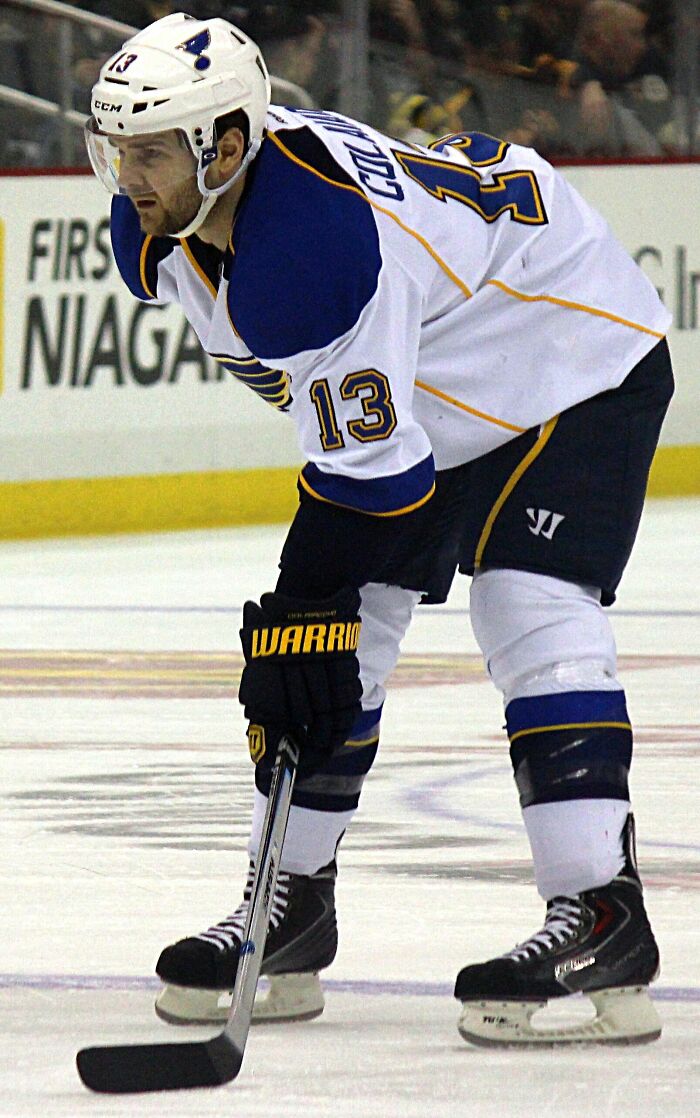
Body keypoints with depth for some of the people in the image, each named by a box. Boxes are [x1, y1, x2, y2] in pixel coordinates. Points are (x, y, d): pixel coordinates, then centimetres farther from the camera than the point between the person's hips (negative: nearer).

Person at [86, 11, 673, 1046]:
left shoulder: (319, 245, -38)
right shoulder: (159, 231, -10)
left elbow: (372, 467, -34)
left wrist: (310, 607, -30)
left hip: (572, 360, -9)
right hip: (413, 395, 10)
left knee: (530, 611, -23)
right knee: (316, 640, 3)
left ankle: (602, 918, -25)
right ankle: (293, 904, 12)